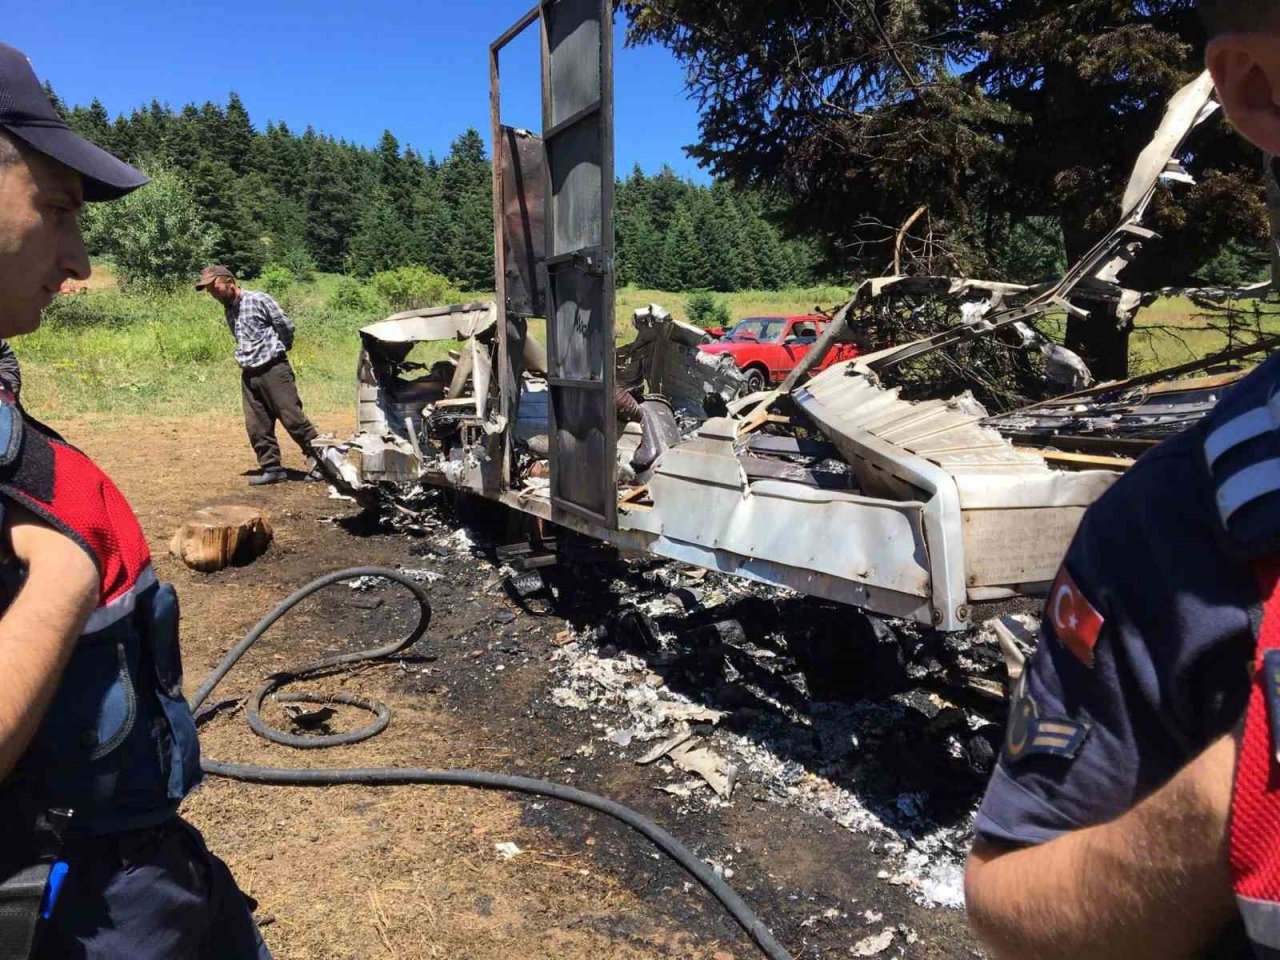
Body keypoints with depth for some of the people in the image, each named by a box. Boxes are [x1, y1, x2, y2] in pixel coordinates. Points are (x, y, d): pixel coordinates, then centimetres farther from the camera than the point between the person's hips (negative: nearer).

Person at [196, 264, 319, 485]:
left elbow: (286, 326, -7)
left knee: (292, 418, -7)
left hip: (273, 369, -7)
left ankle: (318, 458, 6)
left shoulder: (259, 300, -9)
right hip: (248, 373, 7)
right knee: (257, 426, 4)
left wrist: (280, 349, 6)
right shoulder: (229, 310, 15)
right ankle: (271, 468, 12)